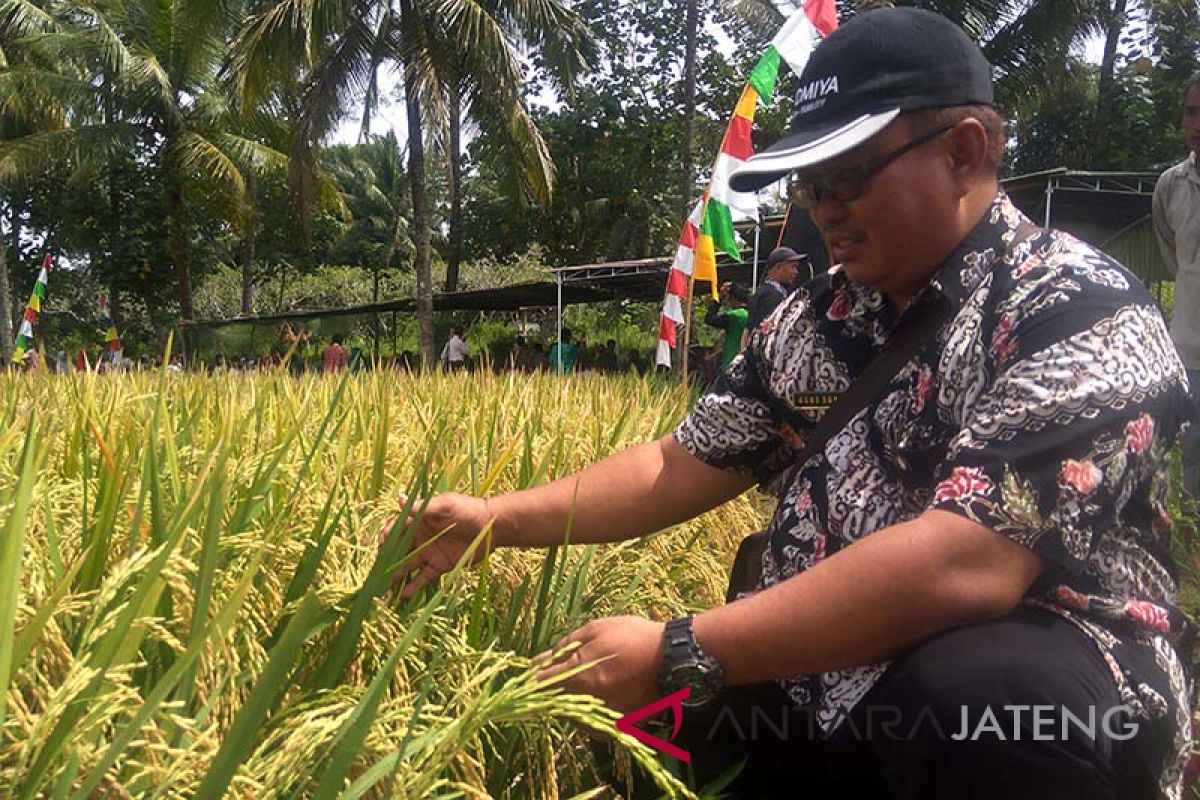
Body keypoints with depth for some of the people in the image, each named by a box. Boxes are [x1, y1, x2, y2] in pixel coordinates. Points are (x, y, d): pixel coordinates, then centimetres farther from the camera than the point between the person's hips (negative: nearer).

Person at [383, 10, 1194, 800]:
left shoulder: (1082, 313, -17)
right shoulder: (815, 318, 7)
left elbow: (966, 563, -30)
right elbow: (686, 465, 12)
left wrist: (678, 655, -29)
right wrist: (496, 519, 2)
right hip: (815, 687, 6)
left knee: (976, 697, -37)